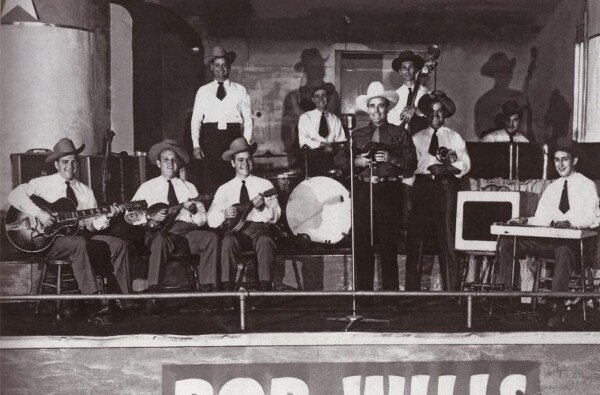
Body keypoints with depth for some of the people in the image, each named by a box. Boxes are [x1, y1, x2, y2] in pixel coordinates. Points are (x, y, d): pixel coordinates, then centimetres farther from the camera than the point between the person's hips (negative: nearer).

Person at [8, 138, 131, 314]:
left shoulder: (85, 191, 17)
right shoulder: (45, 183, 2)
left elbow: (93, 224, 10)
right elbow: (15, 195, -13)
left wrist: (106, 217, -11)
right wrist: (38, 213, -24)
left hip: (81, 237, 6)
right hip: (50, 239, -5)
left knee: (118, 245, -13)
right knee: (79, 244, -37)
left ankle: (125, 295, -11)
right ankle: (92, 296, -39)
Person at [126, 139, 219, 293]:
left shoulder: (189, 187, 22)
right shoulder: (147, 187, 16)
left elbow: (202, 219, 14)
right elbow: (129, 216, 8)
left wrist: (193, 209, -8)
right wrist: (150, 217, -9)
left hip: (187, 232, 3)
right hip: (159, 232, -3)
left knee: (211, 237, -25)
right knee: (160, 240, -37)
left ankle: (207, 287, -24)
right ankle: (153, 290, -35)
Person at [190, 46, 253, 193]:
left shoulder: (240, 90, 10)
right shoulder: (203, 91, 13)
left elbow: (248, 118, 8)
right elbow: (196, 119, 9)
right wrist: (196, 144, -1)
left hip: (233, 136, -1)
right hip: (210, 136, 1)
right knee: (210, 181, -6)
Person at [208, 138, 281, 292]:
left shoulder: (265, 185, 12)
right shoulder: (224, 189, 15)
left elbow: (276, 216, 3)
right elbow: (211, 219, 6)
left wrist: (262, 207, -16)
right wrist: (224, 214, -14)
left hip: (259, 227, -1)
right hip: (234, 229, 1)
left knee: (265, 241, -35)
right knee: (228, 241, -34)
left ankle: (265, 287, -37)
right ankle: (227, 288, -34)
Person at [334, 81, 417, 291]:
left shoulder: (400, 134, 10)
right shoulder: (357, 135, 15)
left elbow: (412, 163, 0)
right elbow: (339, 159, 8)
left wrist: (391, 158, -15)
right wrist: (356, 161, -10)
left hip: (390, 193, -2)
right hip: (363, 193, 2)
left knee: (389, 245, -4)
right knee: (362, 244, 1)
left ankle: (391, 290, 3)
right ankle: (363, 290, 8)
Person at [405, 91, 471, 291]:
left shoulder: (454, 137, 13)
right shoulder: (418, 138, 15)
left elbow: (465, 164, 2)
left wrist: (447, 168, -15)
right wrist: (431, 168, -14)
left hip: (446, 186, -1)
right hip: (422, 185, 1)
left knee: (447, 236, -4)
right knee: (415, 235, -2)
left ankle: (451, 288, 0)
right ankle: (412, 287, 5)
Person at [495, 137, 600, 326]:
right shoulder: (551, 188, 20)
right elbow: (542, 219, 15)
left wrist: (569, 222, -26)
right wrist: (526, 221, -6)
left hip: (575, 241, -5)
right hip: (551, 240, 6)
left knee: (563, 251, -42)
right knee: (506, 241, -12)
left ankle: (558, 307, -38)